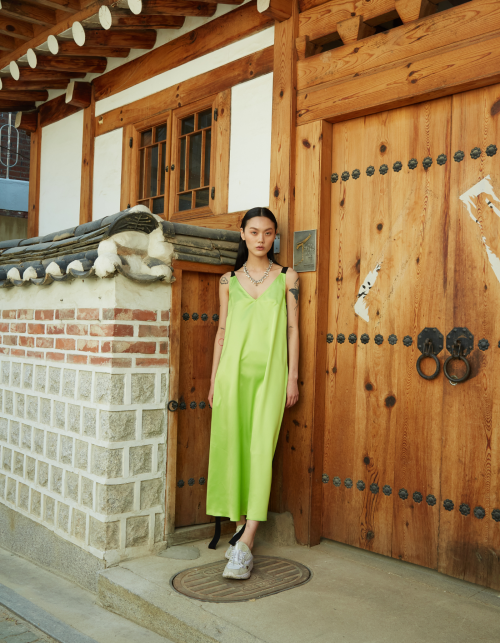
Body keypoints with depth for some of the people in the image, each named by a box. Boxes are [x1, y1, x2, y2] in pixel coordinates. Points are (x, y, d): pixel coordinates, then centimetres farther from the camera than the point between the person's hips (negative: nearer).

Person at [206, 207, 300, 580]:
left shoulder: (287, 277, 7)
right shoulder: (229, 280, 11)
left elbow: (293, 328, 5)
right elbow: (222, 330, 12)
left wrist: (293, 376, -1)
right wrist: (214, 379, 8)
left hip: (270, 371, -2)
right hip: (234, 370, 2)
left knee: (261, 448, -8)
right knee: (232, 446, 1)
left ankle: (245, 543, -8)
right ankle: (241, 522, 18)